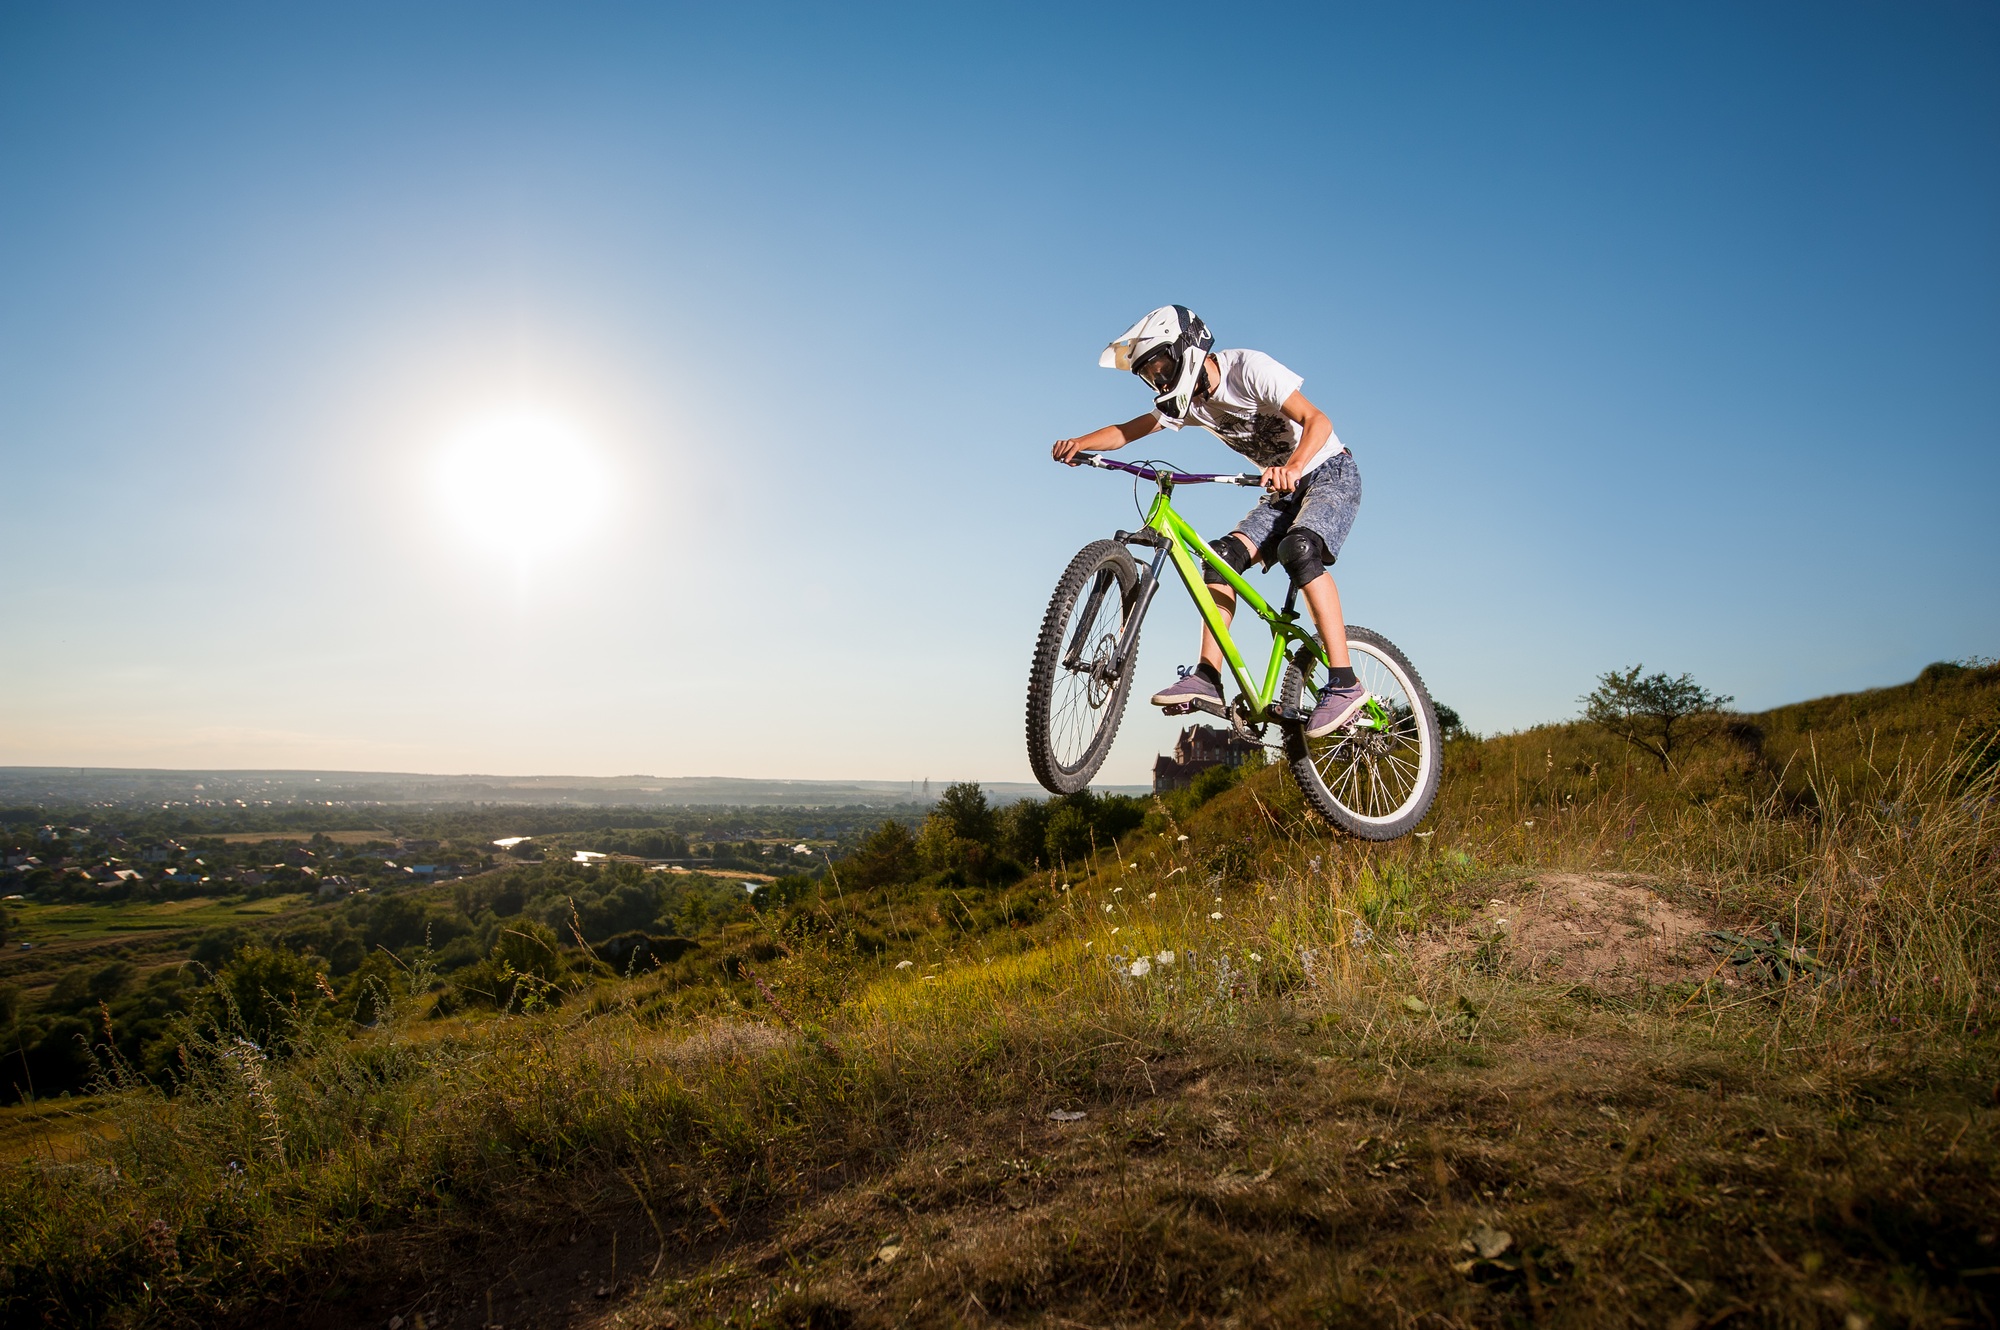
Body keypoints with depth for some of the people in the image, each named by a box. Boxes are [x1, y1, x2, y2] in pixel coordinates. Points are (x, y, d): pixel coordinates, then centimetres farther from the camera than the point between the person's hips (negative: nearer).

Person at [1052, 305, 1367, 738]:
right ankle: (1207, 676, -17)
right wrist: (1078, 443, -25)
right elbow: (1126, 431, -5)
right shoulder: (1188, 401, 0)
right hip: (1283, 490, 7)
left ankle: (1344, 683, -31)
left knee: (1298, 548, -32)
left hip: (1330, 473, -7)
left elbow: (1317, 420, -31)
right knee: (1223, 555, -14)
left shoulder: (1249, 369, -22)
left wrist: (1294, 466, -51)